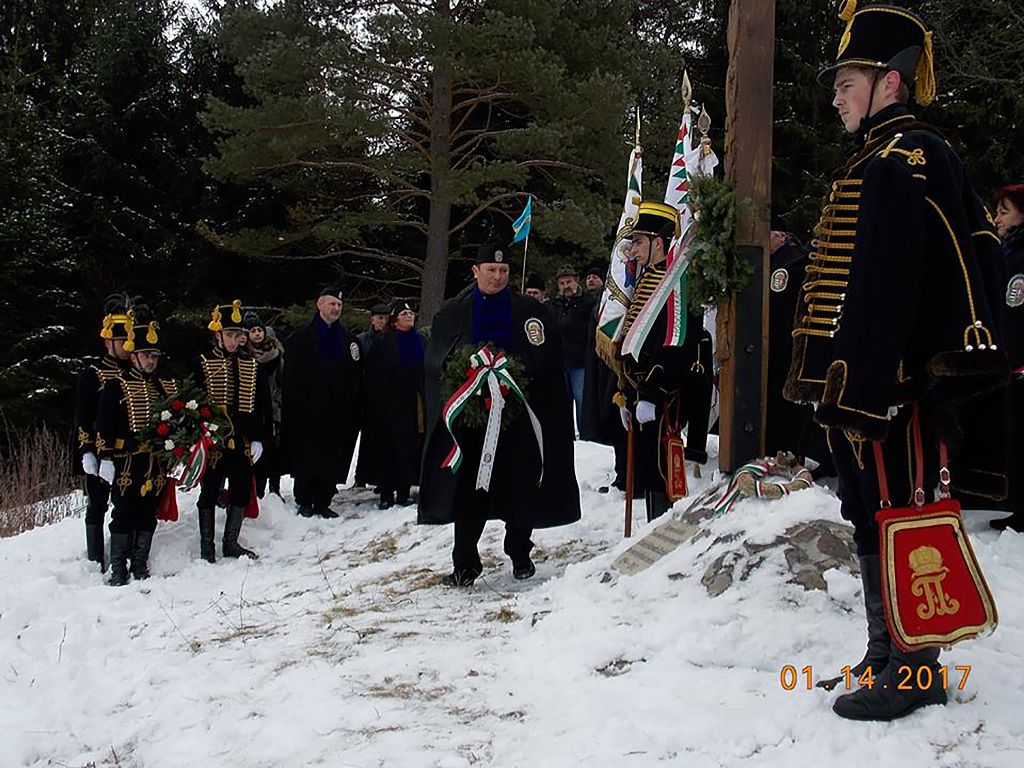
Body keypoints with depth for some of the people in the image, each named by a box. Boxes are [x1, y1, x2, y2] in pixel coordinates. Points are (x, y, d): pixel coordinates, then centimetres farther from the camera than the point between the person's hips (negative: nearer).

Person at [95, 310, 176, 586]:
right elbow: (103, 425, -6)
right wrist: (105, 458, -11)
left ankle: (140, 565, 19)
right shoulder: (116, 386, -3)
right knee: (123, 514, -1)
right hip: (127, 462, -5)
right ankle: (118, 569, 6)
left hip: (155, 463, 5)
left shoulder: (166, 386, 13)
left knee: (148, 515, 9)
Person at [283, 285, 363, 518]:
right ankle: (304, 502, 8)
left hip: (337, 414, 3)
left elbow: (356, 377, 9)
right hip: (307, 413, -3)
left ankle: (323, 502, 11)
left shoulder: (348, 339, 12)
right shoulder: (301, 338, 2)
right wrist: (293, 408, -8)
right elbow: (290, 376, -2)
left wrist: (352, 408, 1)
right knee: (306, 458, -1)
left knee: (332, 459, 3)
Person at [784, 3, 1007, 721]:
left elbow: (885, 290, -22)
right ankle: (886, 657, 26)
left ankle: (915, 671, 7)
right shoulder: (881, 162, 19)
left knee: (890, 523, -3)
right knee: (873, 519, 15)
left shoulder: (899, 161, -13)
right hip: (869, 384, 10)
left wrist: (859, 393, -23)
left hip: (886, 386, -10)